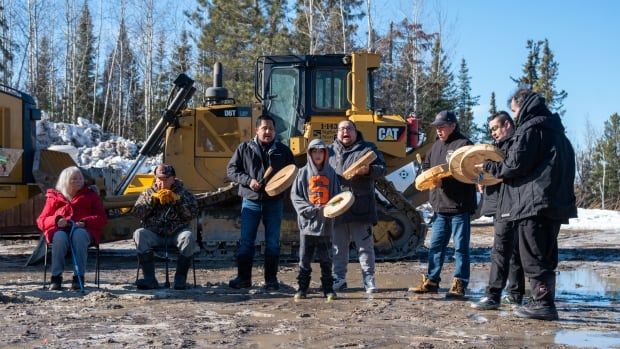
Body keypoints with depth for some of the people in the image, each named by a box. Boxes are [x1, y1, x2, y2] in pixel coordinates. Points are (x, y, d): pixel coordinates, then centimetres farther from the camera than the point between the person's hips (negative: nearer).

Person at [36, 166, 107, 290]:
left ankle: (79, 277, -38)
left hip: (83, 230, 0)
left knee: (79, 234, -38)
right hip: (59, 230, 0)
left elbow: (102, 218, 10)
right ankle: (56, 277, -33)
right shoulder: (54, 197, 19)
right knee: (60, 236, -37)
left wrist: (85, 222, -11)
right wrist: (56, 220, -9)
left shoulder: (91, 195, 19)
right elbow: (41, 221, 15)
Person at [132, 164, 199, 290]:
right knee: (139, 234, -29)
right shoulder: (148, 193, 15)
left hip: (176, 233, -1)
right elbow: (137, 213, 0)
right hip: (154, 233, 1)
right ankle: (149, 279, -28)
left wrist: (176, 199, -12)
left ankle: (180, 278, -24)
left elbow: (193, 213, -4)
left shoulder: (182, 192, 10)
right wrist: (153, 198, -9)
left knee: (189, 236, -33)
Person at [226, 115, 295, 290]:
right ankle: (243, 277, 12)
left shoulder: (283, 150, 7)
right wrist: (248, 180, -11)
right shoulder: (245, 148, 5)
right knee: (246, 241, 2)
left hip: (274, 202, 1)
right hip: (251, 201, 0)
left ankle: (271, 279, 13)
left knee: (273, 242, 4)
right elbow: (231, 169, 5)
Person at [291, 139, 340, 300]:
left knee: (325, 259, 6)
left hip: (326, 223, 1)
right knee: (304, 258, 2)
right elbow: (295, 196, 0)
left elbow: (337, 196, 9)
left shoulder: (331, 173, 7)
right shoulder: (303, 173, 3)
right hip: (307, 222, -1)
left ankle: (328, 288, 13)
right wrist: (311, 208, -12)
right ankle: (302, 288, 9)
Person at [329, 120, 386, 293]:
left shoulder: (368, 148, 7)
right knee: (338, 245, 8)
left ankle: (369, 279, 7)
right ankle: (339, 278, 17)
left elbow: (382, 169, 1)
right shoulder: (330, 151, 15)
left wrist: (368, 170, -19)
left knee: (365, 245, 0)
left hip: (361, 206, -2)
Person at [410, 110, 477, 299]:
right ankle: (431, 281, 22)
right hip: (440, 206, 8)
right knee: (436, 245, 13)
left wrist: (444, 181, -22)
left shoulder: (464, 144, -9)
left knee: (460, 247, 1)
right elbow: (426, 165, 23)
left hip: (459, 206, -8)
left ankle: (459, 285, 6)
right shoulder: (437, 145, 16)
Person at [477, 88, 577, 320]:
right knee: (546, 256, 13)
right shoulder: (555, 130, 20)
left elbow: (516, 165, -13)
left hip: (533, 203, -9)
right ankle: (544, 302, 18)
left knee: (533, 256, -5)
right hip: (556, 203, 9)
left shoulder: (530, 129, -9)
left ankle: (543, 303, -6)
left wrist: (490, 167, 3)